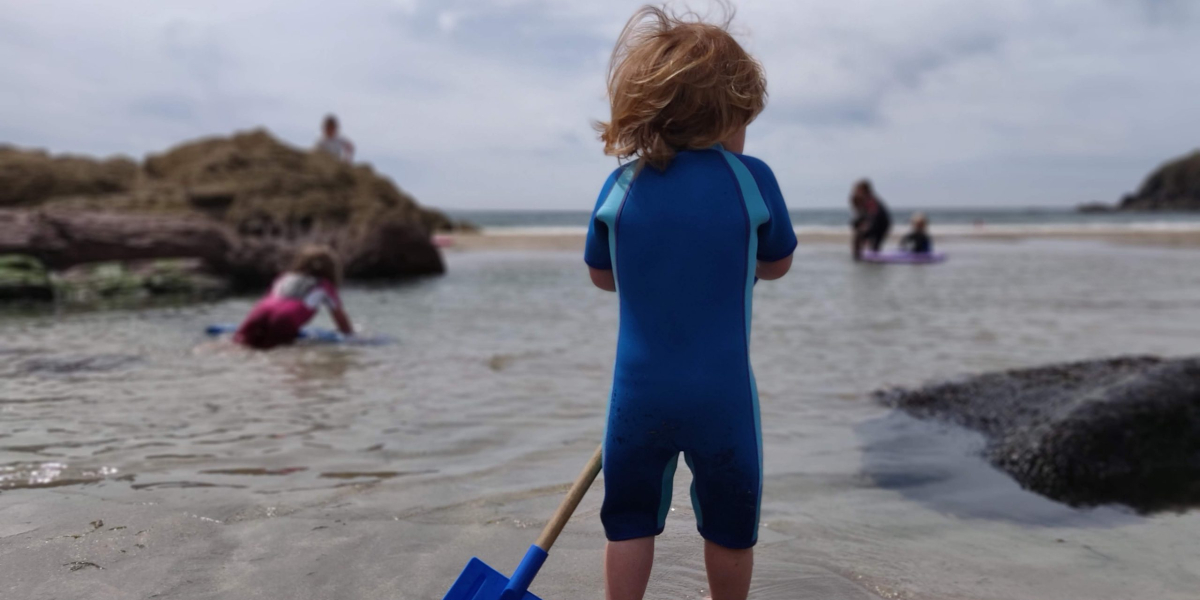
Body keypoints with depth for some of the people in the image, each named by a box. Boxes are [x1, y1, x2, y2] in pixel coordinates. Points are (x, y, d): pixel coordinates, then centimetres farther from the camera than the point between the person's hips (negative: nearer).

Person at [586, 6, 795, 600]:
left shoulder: (621, 185, -2)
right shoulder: (751, 178, -8)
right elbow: (776, 265, 7)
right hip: (723, 395, -1)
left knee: (628, 520, 17)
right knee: (729, 525, 19)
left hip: (639, 392, 1)